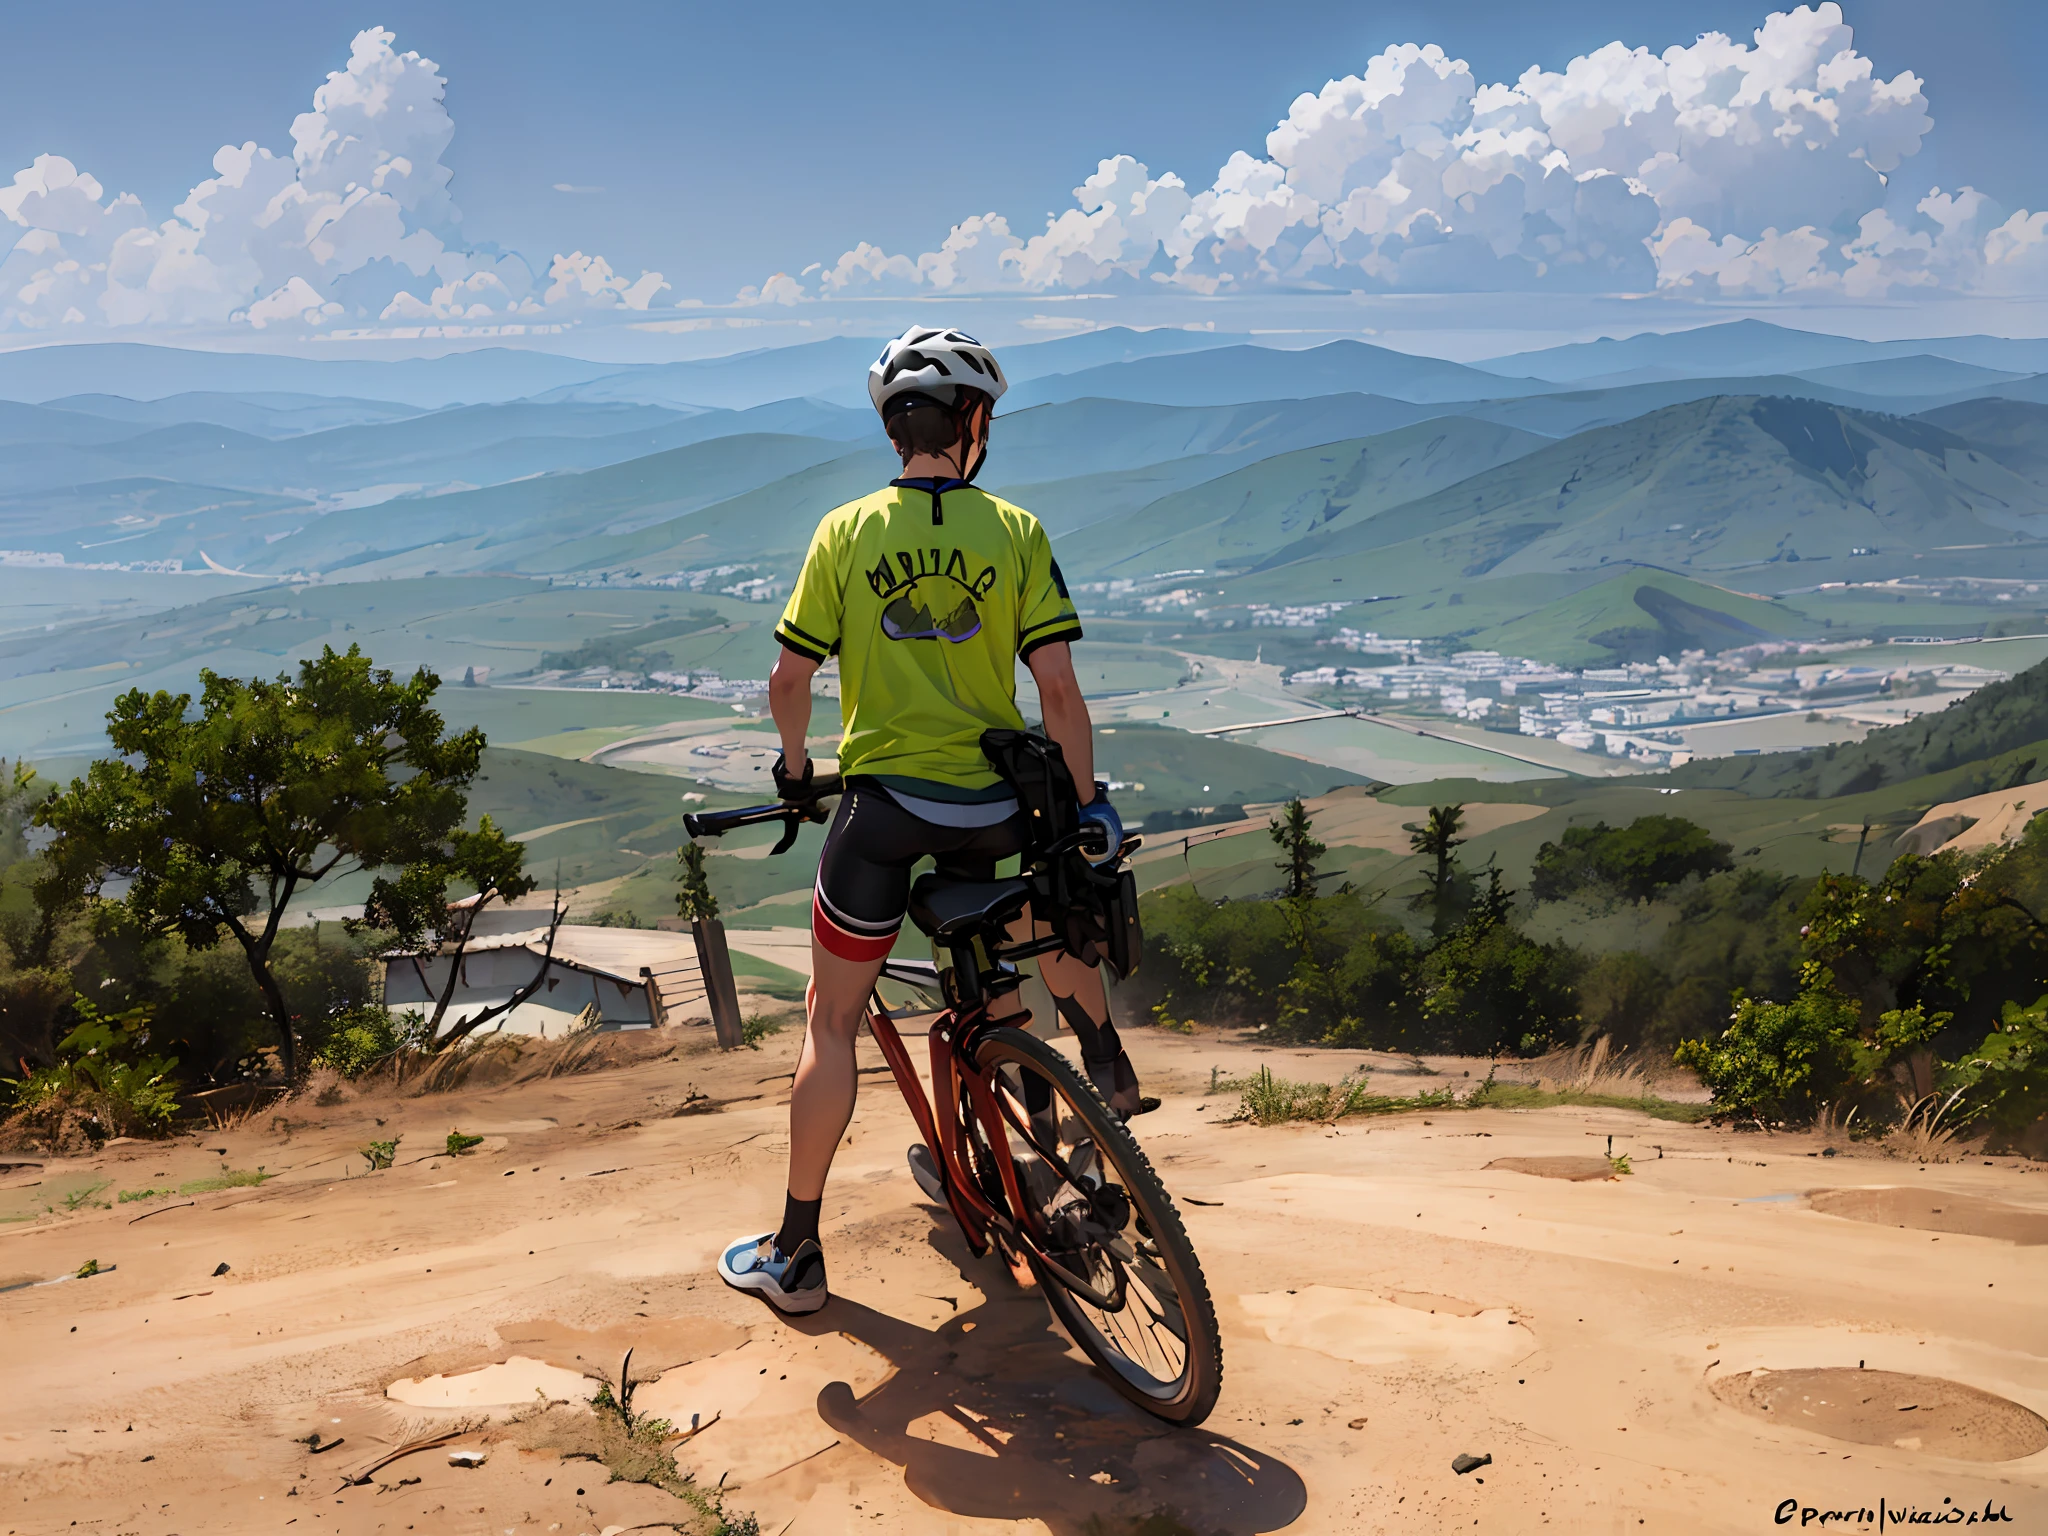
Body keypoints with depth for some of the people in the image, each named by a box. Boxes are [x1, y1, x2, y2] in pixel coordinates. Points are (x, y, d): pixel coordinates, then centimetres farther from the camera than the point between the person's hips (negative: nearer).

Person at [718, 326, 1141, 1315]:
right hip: (992, 804, 1)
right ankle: (1107, 1068, 41)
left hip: (881, 801, -1)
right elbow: (1057, 688, -6)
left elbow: (789, 679, 1)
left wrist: (795, 766, 19)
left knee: (833, 1025, 9)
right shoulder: (1016, 532, -2)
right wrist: (1087, 801, 5)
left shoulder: (845, 532, -1)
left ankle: (795, 1253, 15)